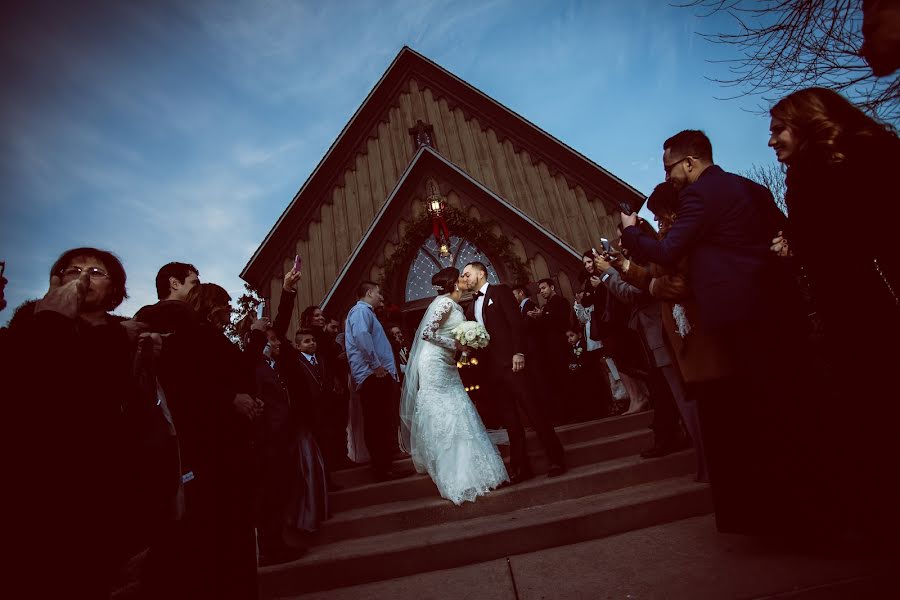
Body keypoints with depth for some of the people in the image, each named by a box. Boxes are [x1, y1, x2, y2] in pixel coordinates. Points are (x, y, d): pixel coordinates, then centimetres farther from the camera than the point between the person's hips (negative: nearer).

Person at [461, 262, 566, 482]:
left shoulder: (500, 291, 1)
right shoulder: (471, 308, 20)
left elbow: (516, 322, -9)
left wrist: (519, 352, -18)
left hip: (511, 361, -6)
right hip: (493, 368, 7)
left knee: (533, 409, -6)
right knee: (509, 418, 8)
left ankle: (557, 458, 4)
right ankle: (521, 466, 13)